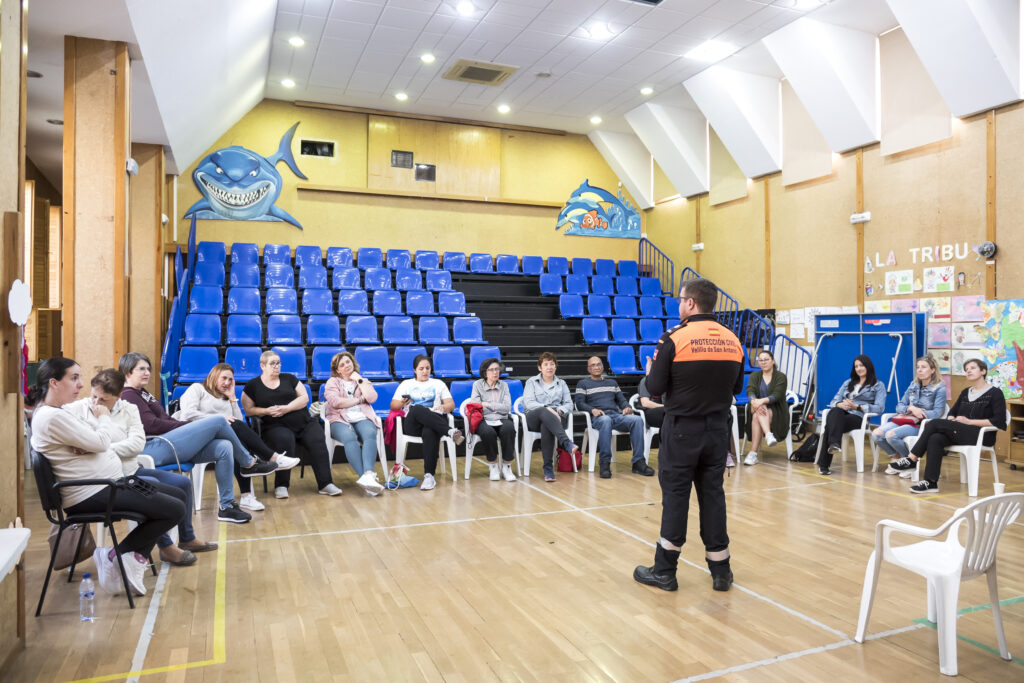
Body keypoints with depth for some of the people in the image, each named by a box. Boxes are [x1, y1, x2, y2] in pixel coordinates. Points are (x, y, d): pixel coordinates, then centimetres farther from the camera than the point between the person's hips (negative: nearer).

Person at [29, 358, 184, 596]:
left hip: (110, 481, 11)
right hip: (92, 494, -11)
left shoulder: (52, 413, 16)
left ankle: (135, 557, 3)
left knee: (178, 495, 9)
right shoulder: (52, 417, -18)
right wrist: (104, 417, 2)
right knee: (175, 510, -15)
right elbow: (101, 443, -18)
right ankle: (115, 556, 0)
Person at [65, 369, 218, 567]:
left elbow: (138, 443, -8)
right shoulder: (76, 409, -3)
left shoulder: (128, 409, 6)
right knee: (153, 485, -30)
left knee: (183, 482, 3)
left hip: (131, 471, 7)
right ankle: (165, 547, -17)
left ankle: (187, 539, 20)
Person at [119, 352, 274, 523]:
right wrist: (189, 426, -10)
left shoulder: (143, 393, 27)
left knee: (224, 447, -11)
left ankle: (227, 506, -5)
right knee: (218, 422, -13)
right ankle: (249, 463, 7)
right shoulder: (128, 395, -3)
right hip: (154, 448, -9)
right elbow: (151, 425, -14)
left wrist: (188, 426, 5)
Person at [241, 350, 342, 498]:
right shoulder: (252, 386, 12)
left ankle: (325, 484, -26)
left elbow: (305, 398, 9)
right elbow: (248, 409, 8)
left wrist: (286, 408, -7)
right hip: (276, 426, -2)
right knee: (285, 440, -37)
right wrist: (267, 411, -10)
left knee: (317, 440, -27)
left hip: (304, 423, 3)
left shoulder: (289, 378, 17)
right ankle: (281, 486, -27)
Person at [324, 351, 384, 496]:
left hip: (362, 418, 2)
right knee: (349, 437, -37)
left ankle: (367, 475, -54)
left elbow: (372, 398, 5)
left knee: (370, 434, -35)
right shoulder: (332, 382, 19)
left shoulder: (363, 381, 26)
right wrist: (359, 400, 4)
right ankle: (367, 477, -50)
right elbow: (335, 402, -2)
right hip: (340, 420, -2)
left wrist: (359, 380, 9)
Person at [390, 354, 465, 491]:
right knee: (416, 409, -38)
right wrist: (402, 403, -8)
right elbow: (393, 405, 16)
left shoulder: (438, 384, 26)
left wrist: (443, 407, -9)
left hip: (435, 421, 0)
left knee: (429, 433, -39)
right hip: (413, 424, 0)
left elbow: (451, 404, 16)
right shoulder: (406, 384, 25)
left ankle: (429, 475, -41)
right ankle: (450, 431, -46)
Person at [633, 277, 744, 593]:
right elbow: (736, 387, 11)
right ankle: (721, 571, 20)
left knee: (675, 496, 4)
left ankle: (664, 571, 14)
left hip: (683, 428, -4)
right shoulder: (732, 341, 2)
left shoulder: (675, 338, -13)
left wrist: (650, 370, 10)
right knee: (713, 495, 12)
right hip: (718, 428, 4)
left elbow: (656, 387, -11)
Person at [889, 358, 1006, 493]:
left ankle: (912, 459, -23)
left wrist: (969, 421, -14)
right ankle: (931, 482, -35)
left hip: (983, 435, -6)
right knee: (935, 439, -29)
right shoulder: (965, 392, 22)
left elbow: (999, 421, -9)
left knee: (935, 423, -26)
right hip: (961, 433, 6)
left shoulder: (995, 393, 2)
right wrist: (952, 420, -4)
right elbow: (952, 413, 21)